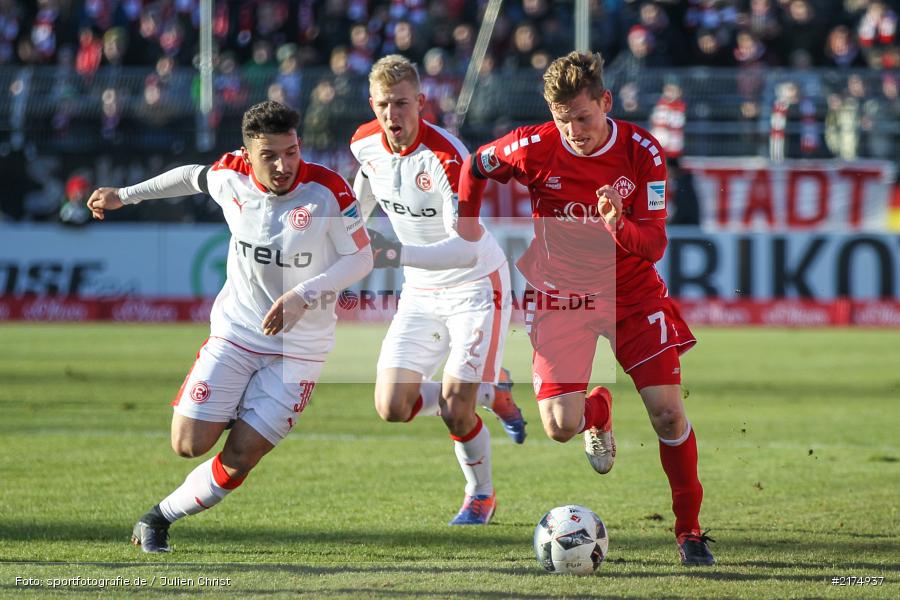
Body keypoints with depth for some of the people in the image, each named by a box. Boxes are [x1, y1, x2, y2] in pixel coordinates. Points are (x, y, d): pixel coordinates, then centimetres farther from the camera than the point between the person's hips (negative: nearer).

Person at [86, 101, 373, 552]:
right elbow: (194, 176, 14)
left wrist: (303, 296, -26)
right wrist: (125, 195, 24)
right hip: (235, 330, 3)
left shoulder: (327, 189, -20)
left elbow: (361, 258, -12)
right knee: (189, 445, -4)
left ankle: (160, 516, 17)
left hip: (299, 348, -3)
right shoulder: (230, 177, -10)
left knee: (238, 461, -6)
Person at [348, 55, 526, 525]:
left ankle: (481, 494, 18)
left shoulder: (446, 158, -27)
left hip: (475, 286, -6)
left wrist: (397, 255, -43)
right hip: (421, 292, 6)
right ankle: (490, 394, 22)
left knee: (453, 409, -13)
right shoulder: (366, 143, -7)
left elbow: (467, 248, -34)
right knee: (392, 407, -5)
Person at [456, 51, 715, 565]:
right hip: (561, 292, 0)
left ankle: (690, 530, 7)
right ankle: (599, 410, 26)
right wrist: (468, 232, 11)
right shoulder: (535, 148, -16)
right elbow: (475, 167, 5)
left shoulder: (641, 151, -15)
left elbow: (654, 244, -17)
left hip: (632, 290, 0)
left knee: (668, 412, -10)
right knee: (561, 427, -13)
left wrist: (620, 227, -37)